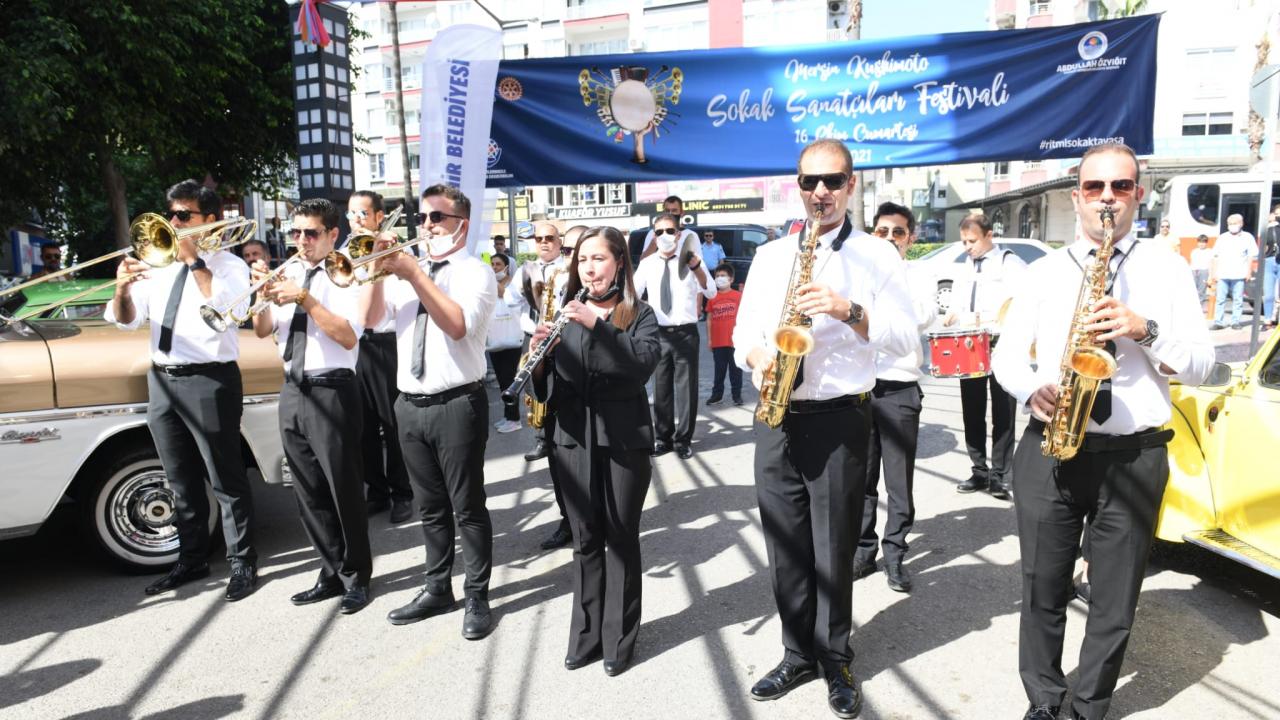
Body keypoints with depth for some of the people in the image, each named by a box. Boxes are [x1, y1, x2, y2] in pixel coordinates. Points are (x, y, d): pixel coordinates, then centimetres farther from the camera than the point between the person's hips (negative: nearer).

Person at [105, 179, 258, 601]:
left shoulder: (229, 265, -1)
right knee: (181, 481, 15)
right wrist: (122, 289, -11)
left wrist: (195, 261, -18)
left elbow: (226, 311, -21)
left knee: (226, 480, -1)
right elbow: (128, 320, 10)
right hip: (162, 381, 6)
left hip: (208, 381, -6)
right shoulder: (159, 265, 13)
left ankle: (243, 564, 8)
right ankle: (191, 560, 27)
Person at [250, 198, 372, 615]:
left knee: (344, 490, 1)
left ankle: (356, 577, 17)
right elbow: (263, 331, 9)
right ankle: (332, 573, 27)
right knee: (308, 492, 13)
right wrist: (264, 292, -8)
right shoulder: (288, 273, 11)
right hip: (292, 390, 7)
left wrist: (304, 298, -23)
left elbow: (349, 337, -18)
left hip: (331, 391, -6)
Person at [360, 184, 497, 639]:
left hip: (457, 404, -6)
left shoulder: (476, 272, -4)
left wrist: (414, 273, -21)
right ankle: (437, 589, 30)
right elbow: (369, 318, 6)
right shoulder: (406, 267, 13)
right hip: (409, 405, 6)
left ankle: (477, 597, 15)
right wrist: (378, 269, -7)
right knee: (430, 506, 16)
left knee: (467, 505, 2)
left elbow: (457, 325, -22)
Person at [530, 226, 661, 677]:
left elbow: (644, 365, -20)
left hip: (624, 440, -3)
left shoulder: (640, 315, -1)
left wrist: (597, 325, -28)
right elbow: (550, 385, 5)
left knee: (621, 539, 6)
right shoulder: (567, 314, 9)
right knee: (586, 540, 11)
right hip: (574, 439, 3)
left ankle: (619, 639, 20)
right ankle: (586, 635, 24)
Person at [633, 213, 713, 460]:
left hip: (686, 332, -2)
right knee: (661, 387, 9)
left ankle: (683, 439, 14)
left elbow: (711, 294, -12)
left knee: (686, 386, 2)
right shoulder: (647, 264, 5)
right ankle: (663, 437, 21)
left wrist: (696, 268, -27)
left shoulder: (691, 260, -2)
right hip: (658, 333, 2)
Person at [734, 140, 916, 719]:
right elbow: (744, 331, 12)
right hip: (775, 419, 3)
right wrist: (757, 357, -10)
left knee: (834, 551, 7)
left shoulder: (877, 256, 2)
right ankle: (798, 654, 29)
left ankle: (835, 660, 27)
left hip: (840, 419, -3)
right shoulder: (769, 255, 11)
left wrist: (850, 311, -21)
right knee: (785, 548, 11)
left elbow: (905, 338, -5)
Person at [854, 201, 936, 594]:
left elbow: (923, 318, -12)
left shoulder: (919, 279, 7)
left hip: (900, 391, -1)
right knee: (860, 477, 7)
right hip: (858, 388, 1)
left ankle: (895, 554, 16)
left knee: (900, 480, 3)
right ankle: (862, 549, 19)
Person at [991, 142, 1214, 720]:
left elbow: (1199, 368, 0)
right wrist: (1031, 390, -13)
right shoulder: (1045, 270, 8)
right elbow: (1006, 353, 7)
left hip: (1134, 456, 0)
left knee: (1115, 600, 10)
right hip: (1048, 450, 1)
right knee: (1042, 590, 9)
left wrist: (1145, 330, -18)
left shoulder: (1167, 269, 5)